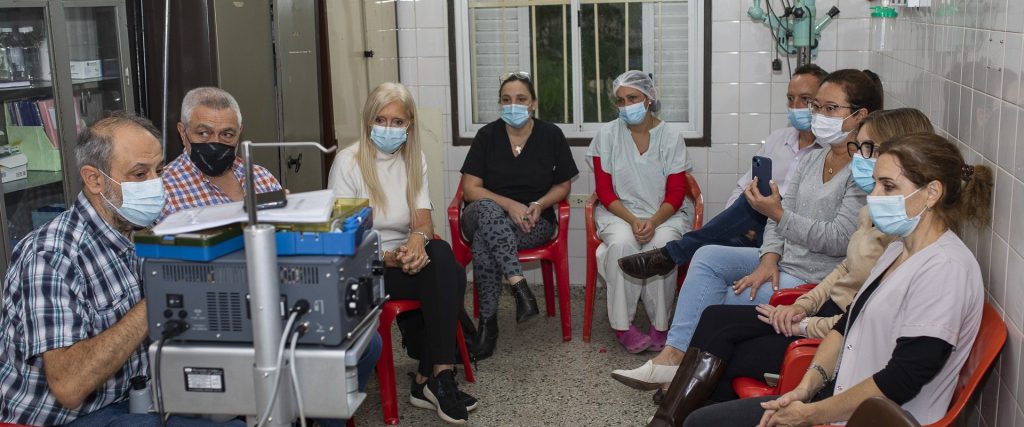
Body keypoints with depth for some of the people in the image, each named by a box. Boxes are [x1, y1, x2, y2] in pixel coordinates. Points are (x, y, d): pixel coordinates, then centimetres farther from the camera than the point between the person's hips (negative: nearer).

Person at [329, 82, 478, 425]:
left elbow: (423, 218, 0)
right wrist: (387, 257, -27)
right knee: (444, 272, -29)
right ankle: (438, 377, -21)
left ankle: (430, 378, -24)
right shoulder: (348, 162, -5)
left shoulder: (415, 160, 10)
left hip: (405, 258, 5)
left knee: (440, 254, -30)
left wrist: (418, 239, -26)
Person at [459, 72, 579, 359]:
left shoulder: (551, 135, 5)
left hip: (534, 221, -1)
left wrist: (538, 205, -11)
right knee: (487, 208, -39)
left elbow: (563, 185, 11)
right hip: (484, 216, 1)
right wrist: (508, 204, -19)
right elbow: (470, 189, -3)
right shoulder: (487, 135, 3)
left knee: (484, 243, -34)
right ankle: (520, 287, -43)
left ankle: (488, 322, -27)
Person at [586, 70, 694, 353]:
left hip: (663, 214, 0)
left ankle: (660, 326, -17)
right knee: (622, 243, -33)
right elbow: (605, 192, -2)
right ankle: (623, 326, -22)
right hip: (618, 212, 0)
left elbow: (675, 194, -2)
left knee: (661, 245, -33)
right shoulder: (607, 136, 2)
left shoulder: (671, 139, 1)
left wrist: (653, 222, -21)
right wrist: (632, 221, -18)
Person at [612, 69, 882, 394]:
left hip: (820, 281, -9)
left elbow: (839, 240, -22)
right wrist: (768, 260, -9)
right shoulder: (812, 160, 12)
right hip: (784, 262, 9)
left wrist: (778, 214, -23)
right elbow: (780, 218, 9)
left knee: (717, 304, -13)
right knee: (708, 257, -4)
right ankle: (674, 355, -11)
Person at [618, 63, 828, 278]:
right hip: (755, 235, 5)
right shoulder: (777, 138, 20)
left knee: (758, 195, -32)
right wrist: (738, 221, -4)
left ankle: (672, 253, -25)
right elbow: (742, 188, 18)